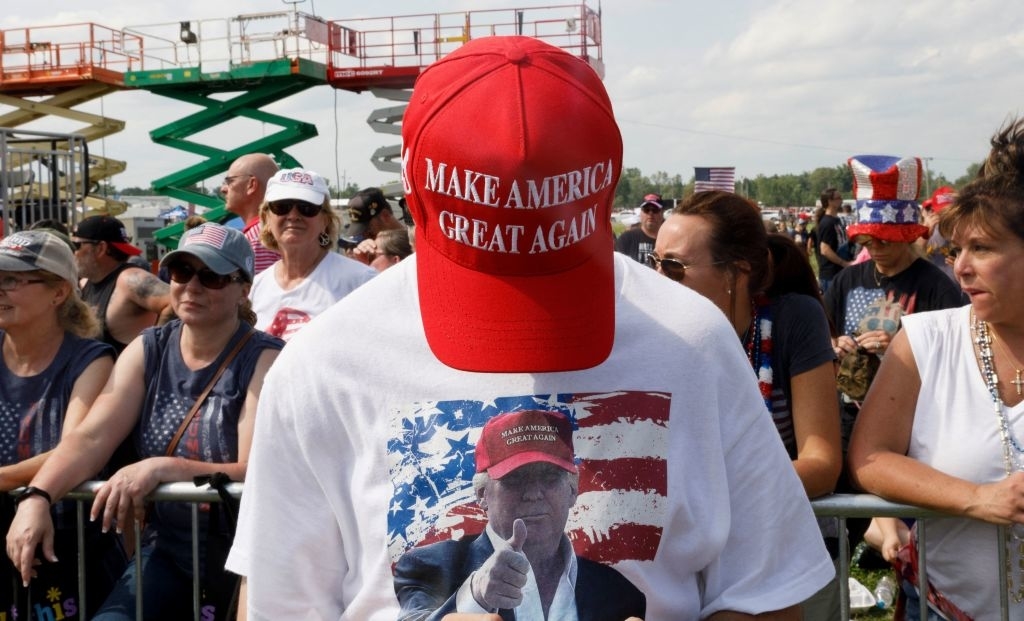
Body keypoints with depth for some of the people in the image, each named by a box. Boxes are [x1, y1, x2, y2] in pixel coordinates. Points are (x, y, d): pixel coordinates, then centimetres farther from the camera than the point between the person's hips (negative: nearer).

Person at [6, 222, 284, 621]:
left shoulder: (264, 360, -10)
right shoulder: (148, 351, 5)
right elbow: (91, 437, -6)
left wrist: (163, 468, -31)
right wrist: (37, 497, -23)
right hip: (166, 550, 4)